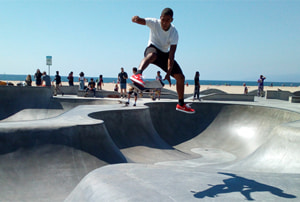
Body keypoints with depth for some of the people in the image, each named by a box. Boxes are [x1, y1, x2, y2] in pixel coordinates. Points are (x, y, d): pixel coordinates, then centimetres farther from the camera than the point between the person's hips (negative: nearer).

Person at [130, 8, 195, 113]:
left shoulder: (174, 33, -19)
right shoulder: (154, 23, -19)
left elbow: (171, 55, -23)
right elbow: (136, 20, -31)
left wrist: (168, 73, -30)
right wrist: (136, 18, -58)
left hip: (165, 54, 3)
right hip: (152, 49, -3)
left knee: (180, 77, 0)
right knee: (153, 55, -43)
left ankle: (181, 104, 17)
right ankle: (137, 75, -66)